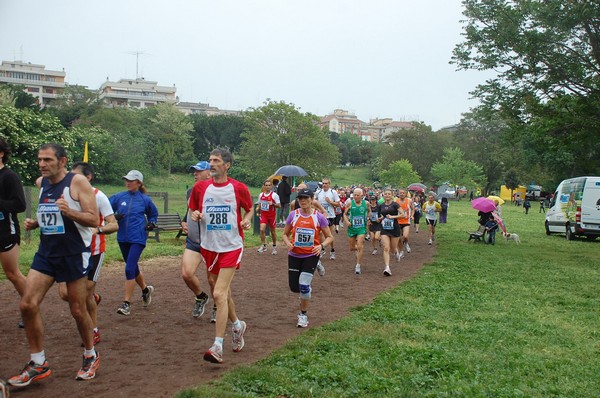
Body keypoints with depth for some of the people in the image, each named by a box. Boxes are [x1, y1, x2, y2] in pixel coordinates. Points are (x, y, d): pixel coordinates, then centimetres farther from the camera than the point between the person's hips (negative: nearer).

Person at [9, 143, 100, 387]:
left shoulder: (77, 182, -11)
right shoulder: (41, 183, 9)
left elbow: (94, 220, -14)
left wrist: (70, 212, -30)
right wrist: (34, 224, 4)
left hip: (74, 254, -6)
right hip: (46, 252, 6)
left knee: (77, 310, 3)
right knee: (27, 305, -5)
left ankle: (90, 356, 26)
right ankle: (38, 364, 9)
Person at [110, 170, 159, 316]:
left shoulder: (145, 199, 0)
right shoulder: (119, 197, 3)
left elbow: (154, 214, 16)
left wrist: (151, 223, -2)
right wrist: (114, 217, -13)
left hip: (138, 239, -4)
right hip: (122, 238, 4)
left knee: (129, 269, -13)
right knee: (133, 268, 18)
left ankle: (126, 304, -7)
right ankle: (146, 289, 44)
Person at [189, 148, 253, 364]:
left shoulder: (238, 188, -7)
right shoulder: (200, 187, 1)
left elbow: (249, 209, 9)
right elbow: (192, 210, 12)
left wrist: (247, 220, -12)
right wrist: (194, 215, -10)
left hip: (231, 247, -4)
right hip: (209, 247, 4)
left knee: (219, 294, -14)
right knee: (224, 292, 18)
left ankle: (217, 346, -10)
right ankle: (237, 325, 43)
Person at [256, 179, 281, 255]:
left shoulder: (274, 195, -9)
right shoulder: (261, 195, 4)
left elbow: (279, 206, -10)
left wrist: (273, 204, -27)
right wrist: (258, 208, -2)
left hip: (272, 215, -3)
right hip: (263, 215, 3)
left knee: (273, 232, 9)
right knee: (262, 229, -14)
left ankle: (274, 247, 25)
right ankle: (263, 246, -3)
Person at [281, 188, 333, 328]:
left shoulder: (319, 217, -7)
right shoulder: (293, 215, -3)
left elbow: (329, 237, 0)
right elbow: (285, 234, 7)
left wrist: (321, 246, -19)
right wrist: (288, 243, -14)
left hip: (311, 255, -2)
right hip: (294, 255, 3)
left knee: (304, 286, -12)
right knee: (294, 287, 4)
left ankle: (303, 315, 10)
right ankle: (306, 291, 42)